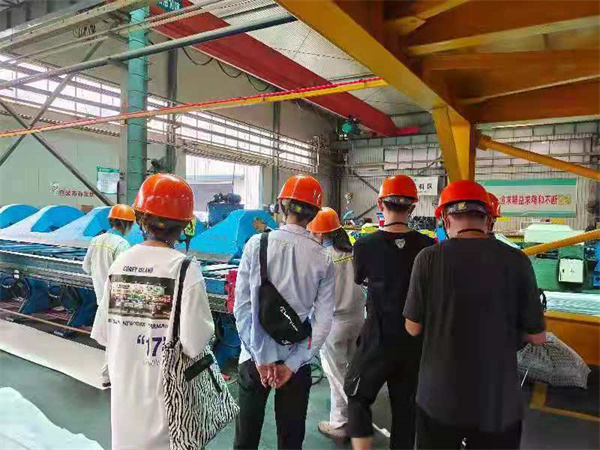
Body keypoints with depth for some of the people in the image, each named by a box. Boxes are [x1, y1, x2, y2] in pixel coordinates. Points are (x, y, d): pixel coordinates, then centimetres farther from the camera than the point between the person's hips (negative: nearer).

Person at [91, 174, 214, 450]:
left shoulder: (120, 263, -6)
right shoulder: (185, 268, -20)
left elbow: (102, 334, -1)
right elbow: (194, 344, -23)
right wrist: (208, 329, -3)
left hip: (124, 391, 4)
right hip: (165, 392, -4)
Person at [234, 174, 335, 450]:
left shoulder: (257, 244, -9)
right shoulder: (322, 259, -7)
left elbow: (242, 306, -11)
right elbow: (323, 321, -9)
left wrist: (261, 357, -6)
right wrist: (292, 363, -4)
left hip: (254, 355, 0)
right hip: (297, 358, 1)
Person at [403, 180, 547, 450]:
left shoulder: (429, 258, -14)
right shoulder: (517, 261, -11)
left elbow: (413, 328, -6)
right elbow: (537, 337, -3)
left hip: (439, 398, -1)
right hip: (499, 403, 1)